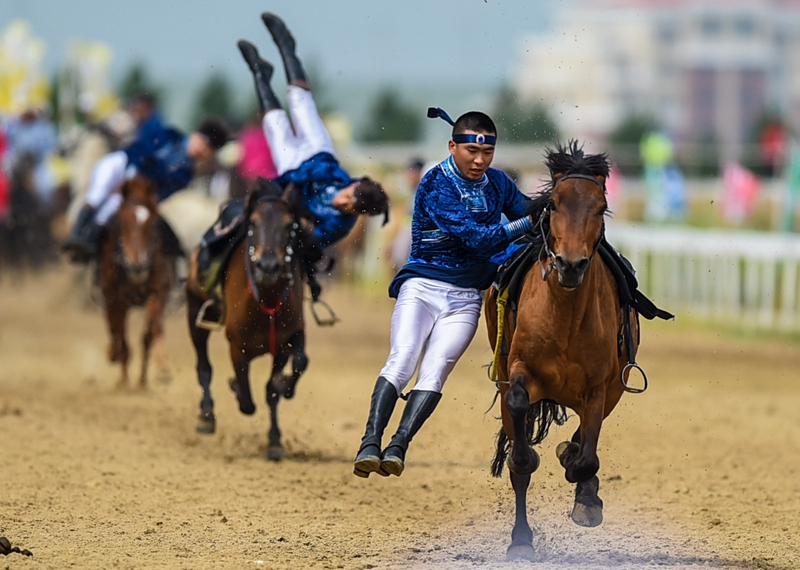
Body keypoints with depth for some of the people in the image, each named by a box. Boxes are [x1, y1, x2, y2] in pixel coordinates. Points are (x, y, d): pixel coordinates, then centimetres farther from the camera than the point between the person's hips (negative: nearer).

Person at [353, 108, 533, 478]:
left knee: (435, 369, -17)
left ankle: (398, 447, -26)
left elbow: (528, 216, 21)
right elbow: (476, 238, -18)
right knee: (402, 359, -22)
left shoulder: (498, 184, 9)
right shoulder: (435, 186, -10)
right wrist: (528, 223, -20)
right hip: (422, 287, -3)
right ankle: (370, 444, -26)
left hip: (465, 298, 3)